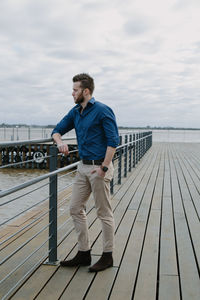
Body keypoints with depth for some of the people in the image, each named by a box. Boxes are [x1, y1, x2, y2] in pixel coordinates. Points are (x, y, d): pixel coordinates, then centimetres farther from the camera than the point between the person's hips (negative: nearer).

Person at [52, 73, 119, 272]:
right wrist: (60, 142, -4)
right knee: (75, 209, 9)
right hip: (83, 167, 8)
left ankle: (107, 256, 15)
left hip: (99, 167, -8)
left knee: (104, 213, 2)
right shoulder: (75, 112, 11)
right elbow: (57, 130, 19)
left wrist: (103, 168, -20)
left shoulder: (102, 111, -12)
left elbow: (113, 141, -16)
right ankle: (84, 253, 20)